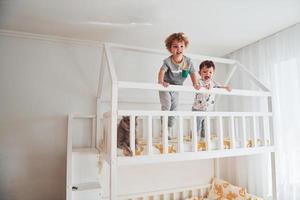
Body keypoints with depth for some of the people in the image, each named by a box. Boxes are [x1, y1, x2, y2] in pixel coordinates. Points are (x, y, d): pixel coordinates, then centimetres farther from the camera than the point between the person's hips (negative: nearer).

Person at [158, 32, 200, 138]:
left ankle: (169, 129, 25)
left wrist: (195, 84, -15)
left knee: (174, 108, 10)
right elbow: (162, 71, -35)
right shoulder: (168, 61, -23)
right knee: (166, 105, -15)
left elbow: (192, 73, -3)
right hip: (165, 87, -5)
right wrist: (161, 82, -52)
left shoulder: (188, 61, -12)